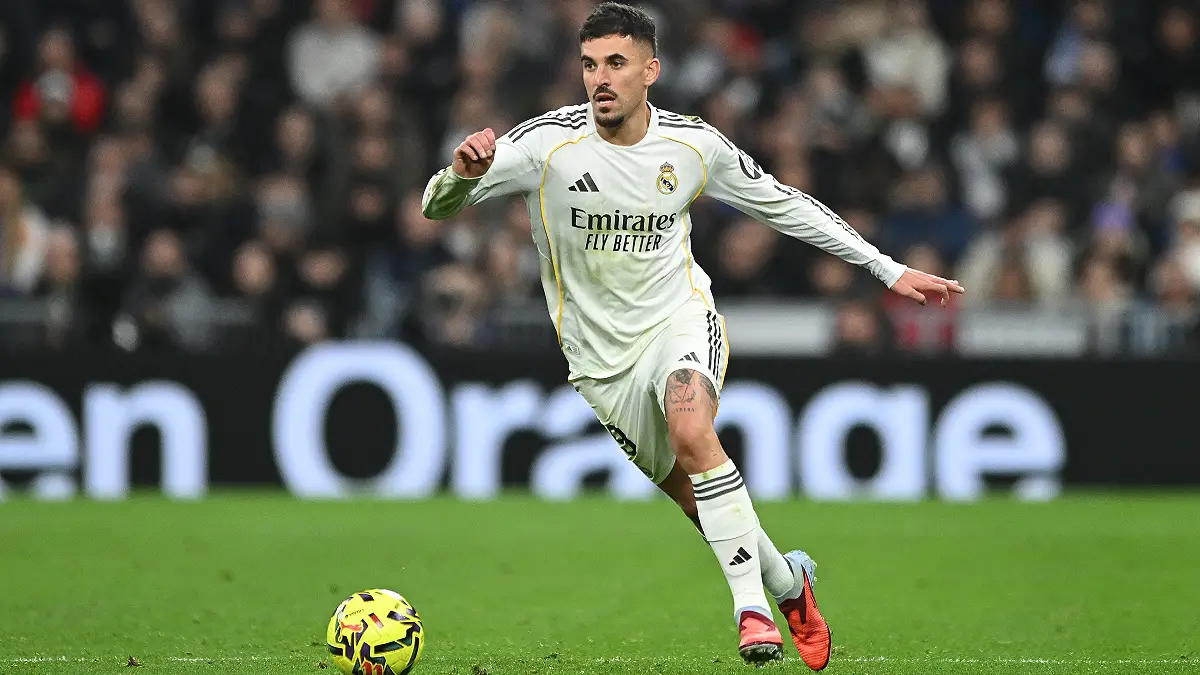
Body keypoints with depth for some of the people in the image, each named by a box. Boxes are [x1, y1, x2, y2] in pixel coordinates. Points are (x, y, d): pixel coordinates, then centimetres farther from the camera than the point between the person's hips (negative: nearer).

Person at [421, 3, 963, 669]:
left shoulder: (693, 145, -8)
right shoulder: (550, 141, -14)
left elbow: (784, 204, 7)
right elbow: (436, 207, -15)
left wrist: (889, 270, 7)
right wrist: (463, 170, -40)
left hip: (680, 320, -1)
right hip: (601, 357, 1)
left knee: (690, 430, -32)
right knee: (694, 500, 5)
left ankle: (751, 605, -25)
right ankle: (788, 580, 35)